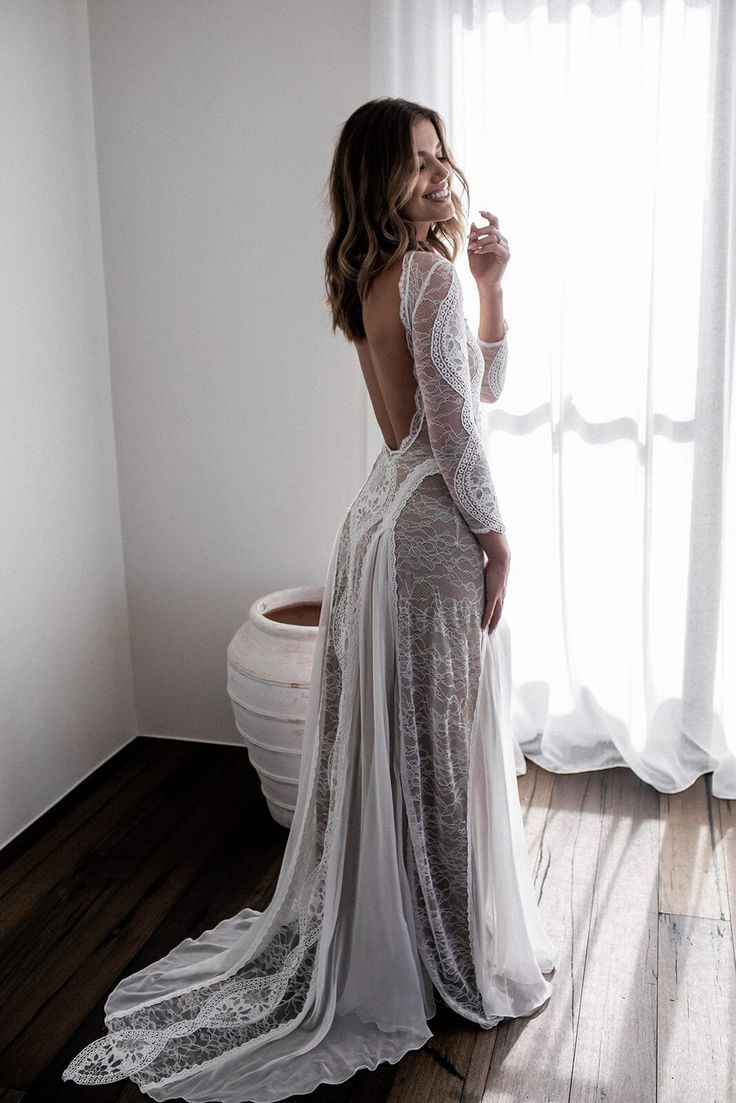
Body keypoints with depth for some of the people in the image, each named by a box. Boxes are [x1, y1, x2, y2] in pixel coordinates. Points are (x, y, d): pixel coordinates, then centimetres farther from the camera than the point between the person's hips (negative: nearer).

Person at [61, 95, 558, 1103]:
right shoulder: (429, 276, -16)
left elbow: (487, 383, 16)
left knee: (384, 737, 18)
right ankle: (465, 958, 23)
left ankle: (369, 935, 36)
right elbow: (456, 430, -20)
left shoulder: (377, 279, 13)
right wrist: (496, 538, -10)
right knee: (443, 741, 3)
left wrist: (488, 283, 6)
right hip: (434, 527, -9)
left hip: (382, 516, 9)